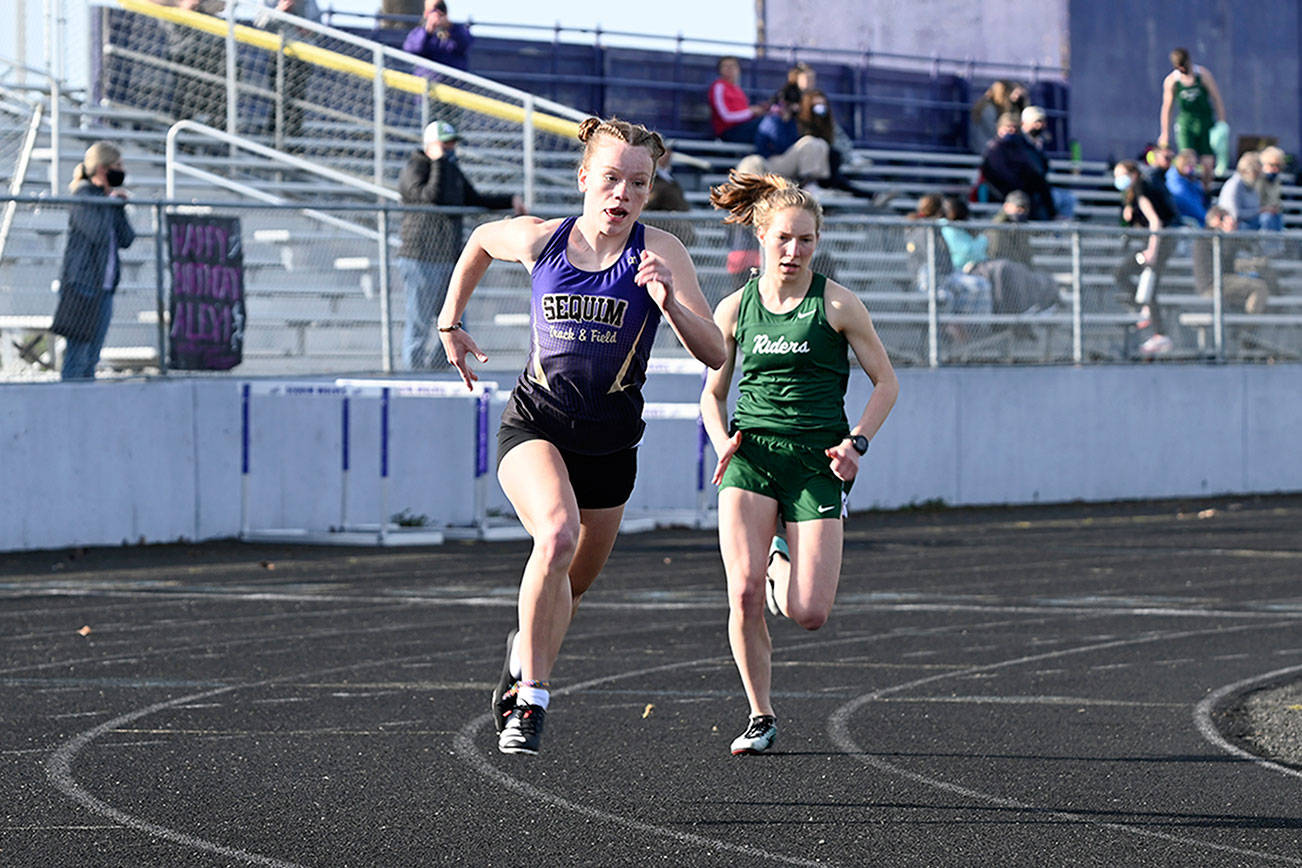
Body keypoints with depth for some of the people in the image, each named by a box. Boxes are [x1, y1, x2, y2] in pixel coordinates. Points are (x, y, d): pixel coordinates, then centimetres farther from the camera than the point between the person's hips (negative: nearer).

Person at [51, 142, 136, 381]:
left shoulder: (106, 195, 16)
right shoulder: (83, 195, -7)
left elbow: (126, 239, 10)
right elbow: (98, 233, -23)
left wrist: (119, 205, 3)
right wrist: (110, 200, -10)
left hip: (104, 288, 8)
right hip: (82, 285, -8)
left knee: (91, 360, 9)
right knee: (77, 355, -11)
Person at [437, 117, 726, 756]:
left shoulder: (659, 253, -11)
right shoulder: (539, 240, -6)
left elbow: (714, 354, -20)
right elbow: (480, 241, 19)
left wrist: (670, 303, -37)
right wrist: (450, 323, 21)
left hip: (609, 441, 2)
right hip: (535, 424, -2)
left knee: (573, 584, 18)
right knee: (557, 534, -31)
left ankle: (524, 650, 52)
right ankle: (530, 699, -24)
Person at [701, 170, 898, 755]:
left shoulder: (836, 305, 0)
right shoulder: (734, 309, 6)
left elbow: (886, 382, 7)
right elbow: (713, 393, 18)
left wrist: (857, 442, -6)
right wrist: (723, 441, -1)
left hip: (817, 463, -1)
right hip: (751, 457, 1)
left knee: (809, 614, -9)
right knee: (744, 595, -17)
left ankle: (784, 573, 29)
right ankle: (760, 717, 1)